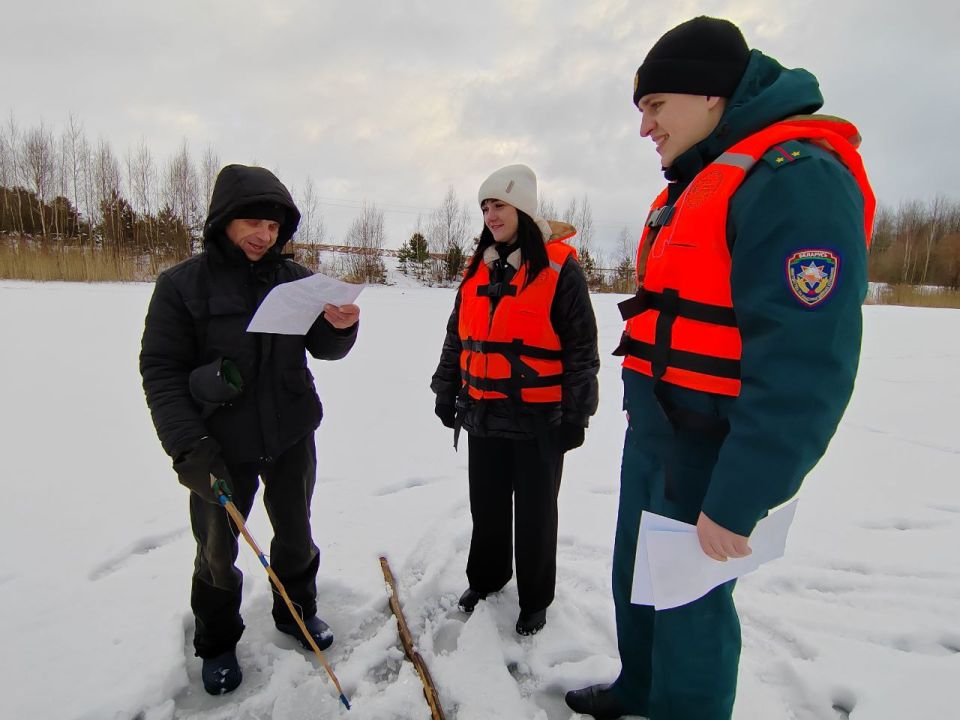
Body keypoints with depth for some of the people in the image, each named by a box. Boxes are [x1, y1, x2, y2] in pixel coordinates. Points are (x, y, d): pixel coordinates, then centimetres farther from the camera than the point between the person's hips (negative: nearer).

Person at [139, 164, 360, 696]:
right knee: (216, 549, 14)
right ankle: (217, 642, 39)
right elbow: (161, 371, -10)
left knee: (295, 531, 19)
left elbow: (324, 349, 0)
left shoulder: (296, 279, -2)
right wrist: (188, 445, -19)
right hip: (222, 446, -2)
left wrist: (339, 327, -24)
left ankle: (295, 611, 45)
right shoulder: (182, 284, -9)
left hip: (292, 436, 3)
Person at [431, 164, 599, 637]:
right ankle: (486, 576, 43)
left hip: (539, 419, -5)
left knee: (534, 513, 10)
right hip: (484, 416, 5)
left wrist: (576, 414, -10)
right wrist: (446, 391, 14)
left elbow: (582, 347, -9)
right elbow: (457, 337, 15)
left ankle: (535, 598, 31)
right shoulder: (478, 270, 9)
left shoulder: (559, 267, -9)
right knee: (486, 504, 19)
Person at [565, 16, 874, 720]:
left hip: (711, 452, -10)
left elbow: (804, 366, -24)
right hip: (652, 435, 10)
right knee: (635, 578, 22)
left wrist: (737, 500, -22)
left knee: (689, 603, 7)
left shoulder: (796, 176, -17)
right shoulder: (696, 184, 14)